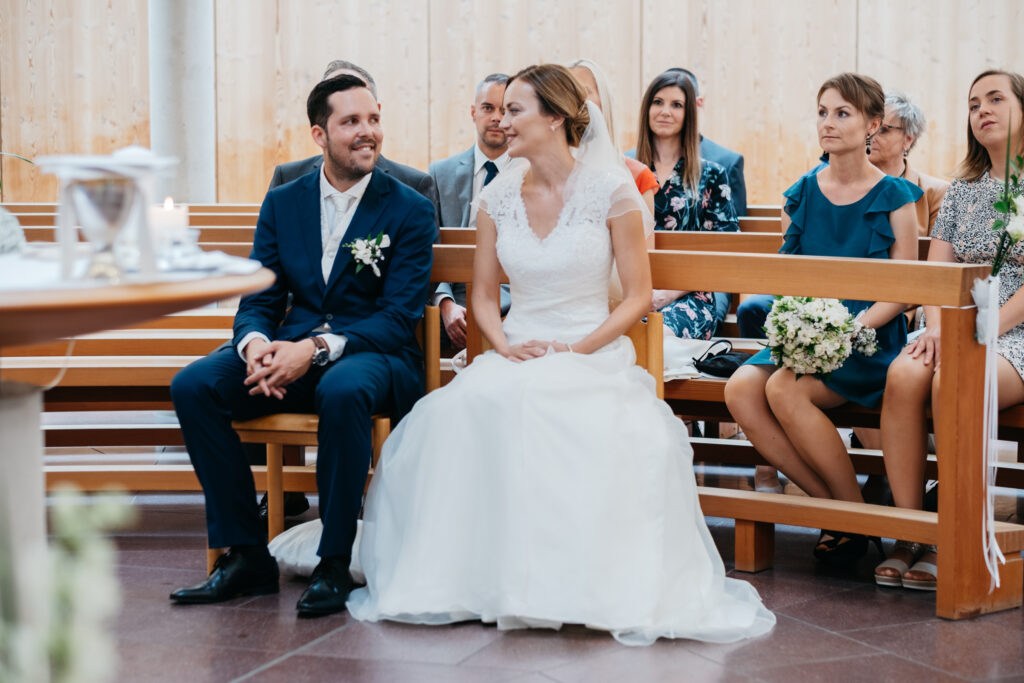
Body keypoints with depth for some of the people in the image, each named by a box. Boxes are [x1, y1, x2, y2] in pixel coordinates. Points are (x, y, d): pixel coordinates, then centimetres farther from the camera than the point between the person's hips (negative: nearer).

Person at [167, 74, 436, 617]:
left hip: (376, 354, -4)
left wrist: (317, 348, -26)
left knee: (342, 390, -40)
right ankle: (246, 555, -12)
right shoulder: (283, 203, 10)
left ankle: (334, 565, -25)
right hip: (293, 348, 5)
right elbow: (258, 301, 8)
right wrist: (255, 344, -19)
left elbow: (399, 318, -11)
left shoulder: (409, 209, -3)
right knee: (192, 386, -19)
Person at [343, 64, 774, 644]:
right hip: (516, 352, 3)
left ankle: (593, 589, -22)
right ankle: (476, 578, -19)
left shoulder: (611, 190, -3)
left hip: (593, 351, -3)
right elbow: (483, 294, 15)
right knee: (465, 408, -31)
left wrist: (578, 349, -15)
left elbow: (638, 296, -2)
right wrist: (505, 345, -6)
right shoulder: (500, 196, 9)